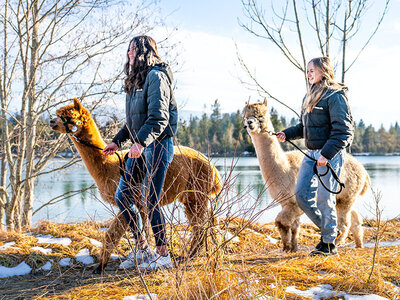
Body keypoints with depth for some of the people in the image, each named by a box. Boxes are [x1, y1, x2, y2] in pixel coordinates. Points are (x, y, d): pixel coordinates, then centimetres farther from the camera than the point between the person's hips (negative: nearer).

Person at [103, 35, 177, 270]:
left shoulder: (155, 76, -11)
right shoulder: (137, 79, 18)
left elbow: (159, 117, -20)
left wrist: (141, 141, -29)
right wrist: (118, 142, 21)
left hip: (157, 145, -10)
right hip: (140, 147, 10)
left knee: (150, 200, -7)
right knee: (122, 196, 8)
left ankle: (163, 255, 5)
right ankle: (143, 249, 19)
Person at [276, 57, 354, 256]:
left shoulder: (335, 96, -12)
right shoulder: (310, 96, 15)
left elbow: (342, 131, -17)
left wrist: (326, 154, -23)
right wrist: (287, 134, 7)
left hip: (330, 154, -8)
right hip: (311, 153, 8)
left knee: (325, 199, -3)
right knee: (301, 194, 5)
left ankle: (329, 245, 11)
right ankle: (326, 229, 22)